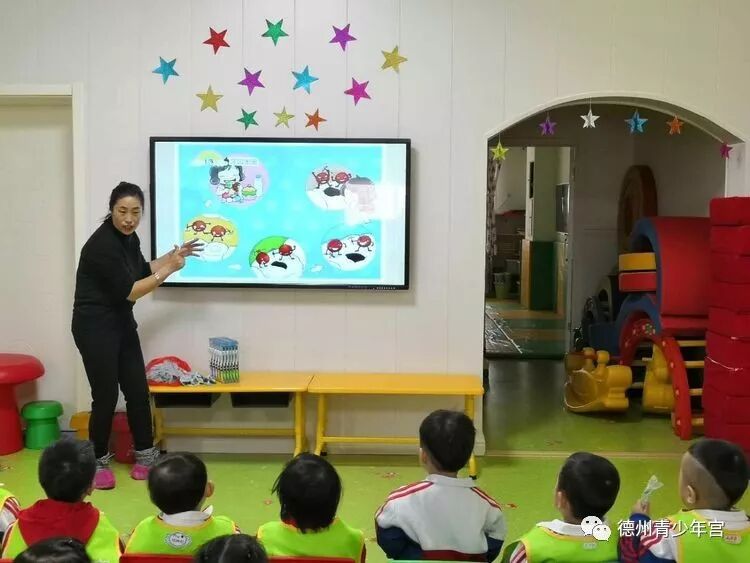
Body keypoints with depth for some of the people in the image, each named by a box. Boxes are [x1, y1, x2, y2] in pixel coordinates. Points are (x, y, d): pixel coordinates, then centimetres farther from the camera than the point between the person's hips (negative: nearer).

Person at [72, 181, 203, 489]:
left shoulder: (128, 238, 3)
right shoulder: (102, 244, -22)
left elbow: (141, 271, 19)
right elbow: (129, 291, -22)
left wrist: (173, 255, 13)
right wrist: (168, 271, -21)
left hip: (122, 323, 8)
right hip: (95, 327, -8)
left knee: (138, 391, 10)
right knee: (106, 395, -2)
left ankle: (146, 458, 21)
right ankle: (99, 463, 16)